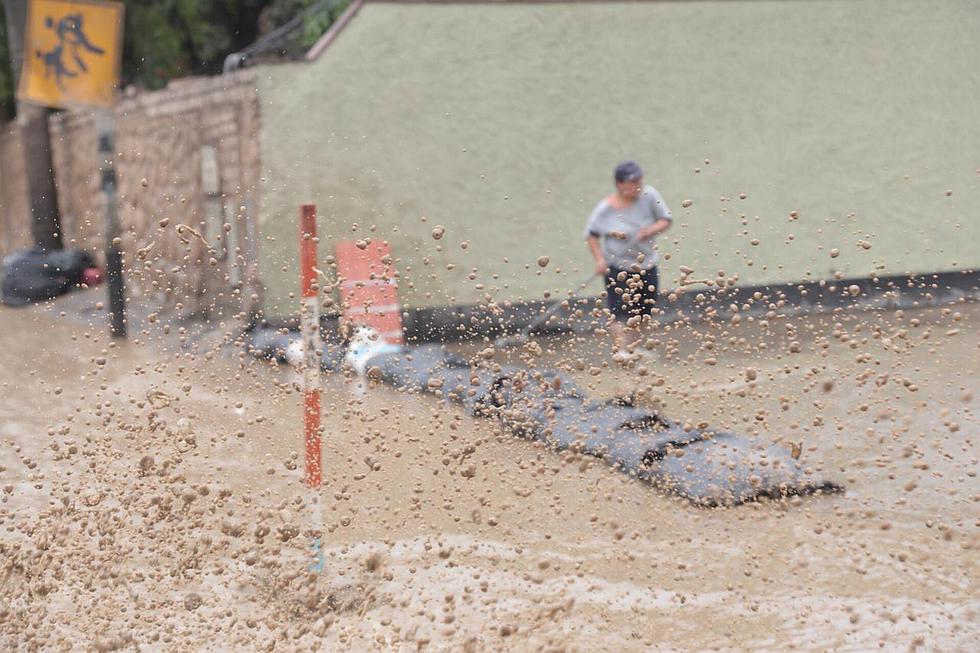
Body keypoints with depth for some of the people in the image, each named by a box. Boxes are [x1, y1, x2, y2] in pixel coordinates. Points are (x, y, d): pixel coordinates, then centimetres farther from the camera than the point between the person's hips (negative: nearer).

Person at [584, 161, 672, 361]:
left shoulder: (649, 195, -8)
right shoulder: (605, 209, -13)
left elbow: (666, 220, -2)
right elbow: (591, 234, -2)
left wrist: (650, 231, -22)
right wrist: (600, 259, -14)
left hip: (646, 265, 4)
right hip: (617, 267, -4)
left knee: (642, 311, 14)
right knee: (619, 309, -18)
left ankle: (633, 347, 35)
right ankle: (620, 349, -16)